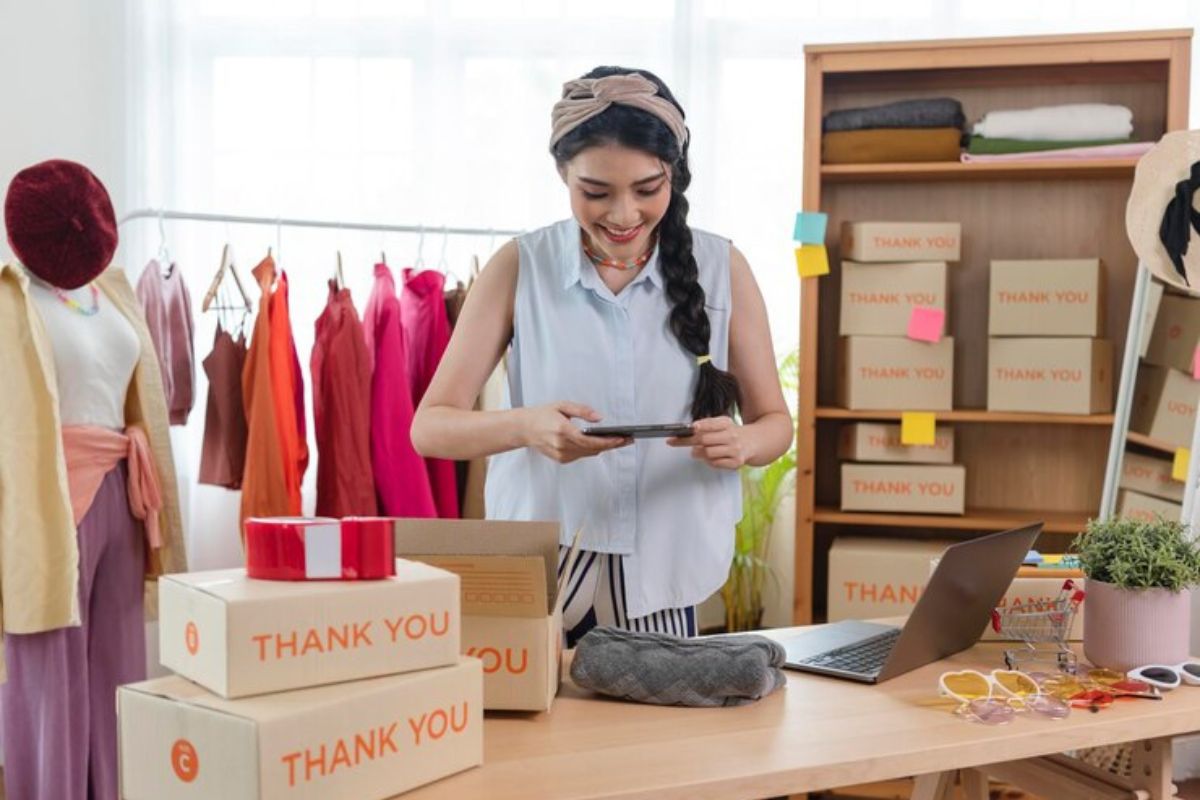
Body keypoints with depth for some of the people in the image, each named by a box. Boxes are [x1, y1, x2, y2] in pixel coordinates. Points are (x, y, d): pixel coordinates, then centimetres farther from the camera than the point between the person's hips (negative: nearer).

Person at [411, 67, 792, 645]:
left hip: (665, 588, 1)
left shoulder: (722, 269, -2)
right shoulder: (519, 267, -4)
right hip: (537, 584, -1)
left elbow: (774, 421, 5)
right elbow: (430, 427, -6)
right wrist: (526, 426, -27)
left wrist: (740, 444, -20)